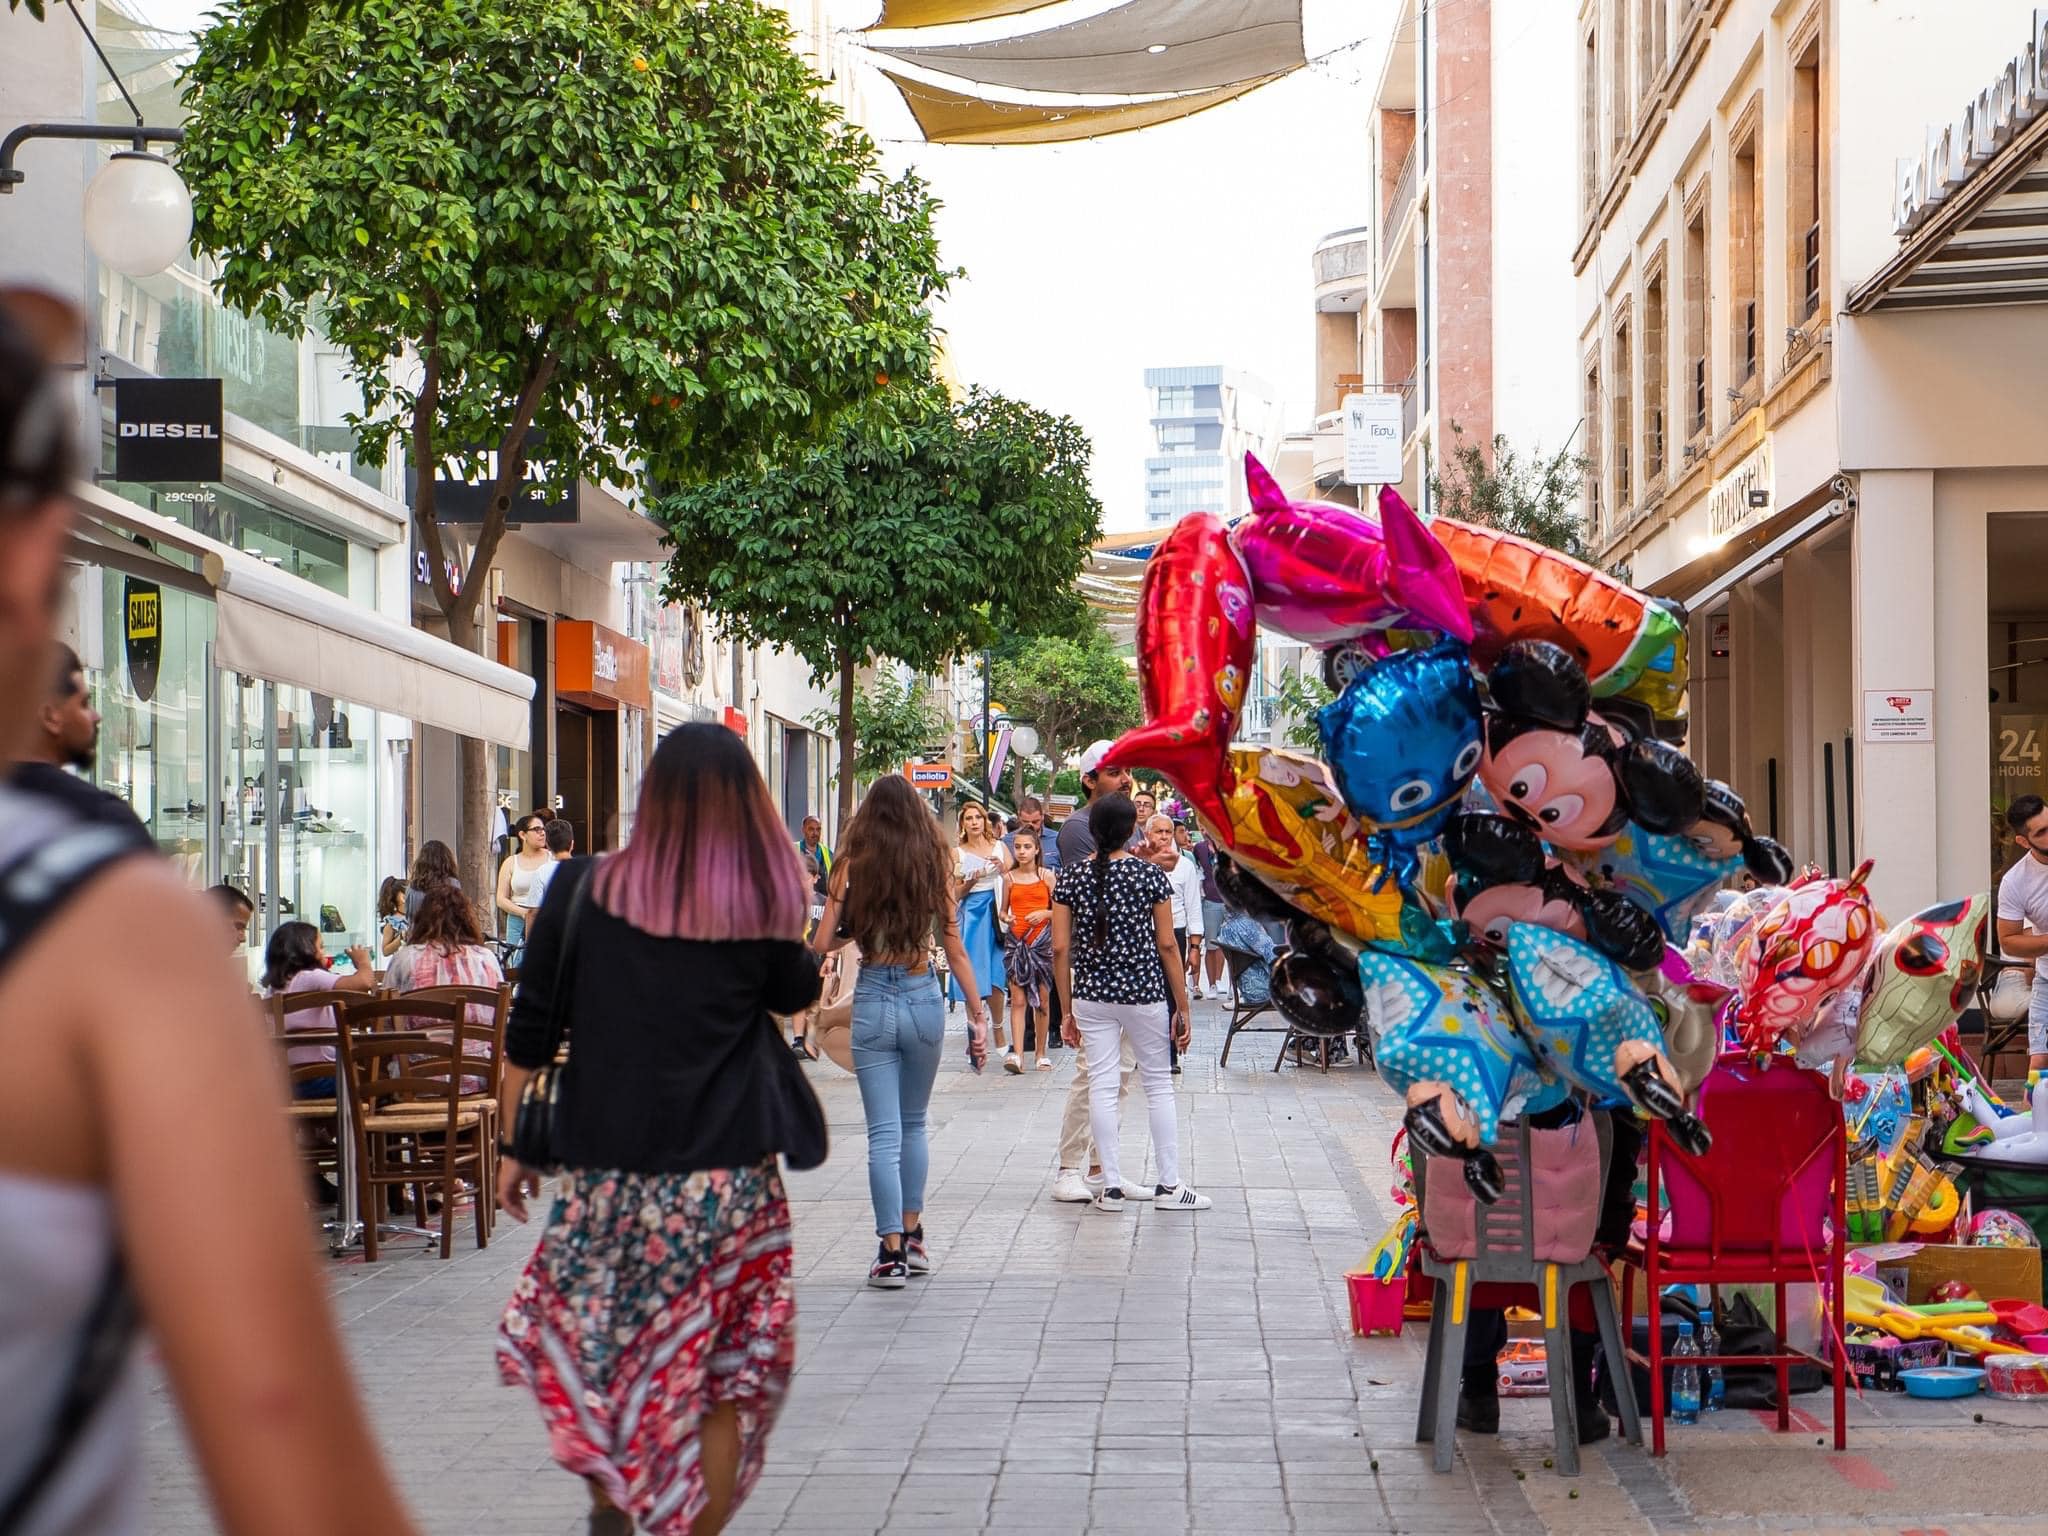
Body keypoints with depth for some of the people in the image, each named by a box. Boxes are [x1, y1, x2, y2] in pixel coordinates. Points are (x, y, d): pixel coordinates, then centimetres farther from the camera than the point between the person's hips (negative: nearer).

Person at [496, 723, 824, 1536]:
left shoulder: (583, 889, -3)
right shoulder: (762, 906, -4)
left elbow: (529, 1032, 2)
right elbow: (797, 992, 18)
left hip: (605, 1167, 1)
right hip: (730, 1177, -1)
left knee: (586, 1345, 18)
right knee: (722, 1372, 8)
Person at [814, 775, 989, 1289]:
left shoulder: (853, 866, -5)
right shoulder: (934, 865, -1)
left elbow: (821, 944, -6)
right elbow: (956, 950, -1)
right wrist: (977, 1014, 5)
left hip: (872, 999, -2)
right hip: (924, 999, 2)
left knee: (884, 1133, 1)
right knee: (913, 1125, 21)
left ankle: (891, 1252, -4)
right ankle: (912, 1236, 24)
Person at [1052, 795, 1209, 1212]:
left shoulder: (1071, 877, -1)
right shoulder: (1150, 875, -6)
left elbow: (1060, 948, -1)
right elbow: (1167, 945, -4)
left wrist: (1068, 1009, 8)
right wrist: (1182, 1006, 3)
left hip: (1091, 994, 2)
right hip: (1144, 992, -2)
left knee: (1102, 1085, 5)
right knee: (1159, 1084, 9)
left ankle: (1112, 1186, 6)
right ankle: (1169, 1185, 11)